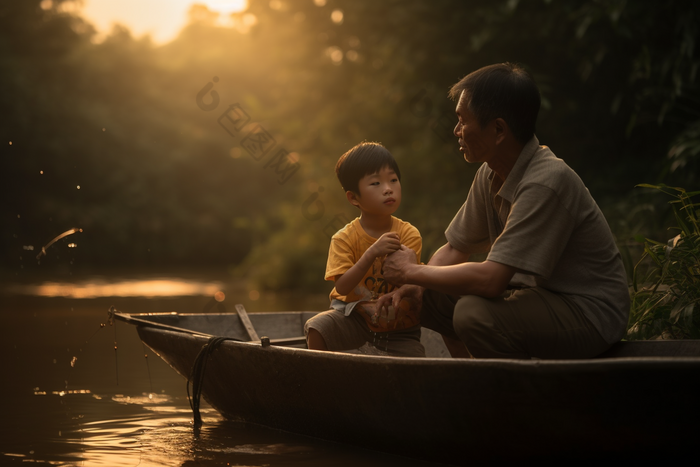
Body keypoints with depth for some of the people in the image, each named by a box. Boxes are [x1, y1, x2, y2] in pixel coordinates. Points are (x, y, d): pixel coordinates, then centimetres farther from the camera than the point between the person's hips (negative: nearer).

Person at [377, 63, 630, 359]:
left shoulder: (547, 182, -27)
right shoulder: (490, 174, 1)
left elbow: (491, 279, -32)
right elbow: (456, 249, 11)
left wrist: (413, 272, -18)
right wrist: (414, 285, -9)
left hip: (589, 313, -9)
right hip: (540, 294, 9)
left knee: (475, 314, -30)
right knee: (430, 297, 4)